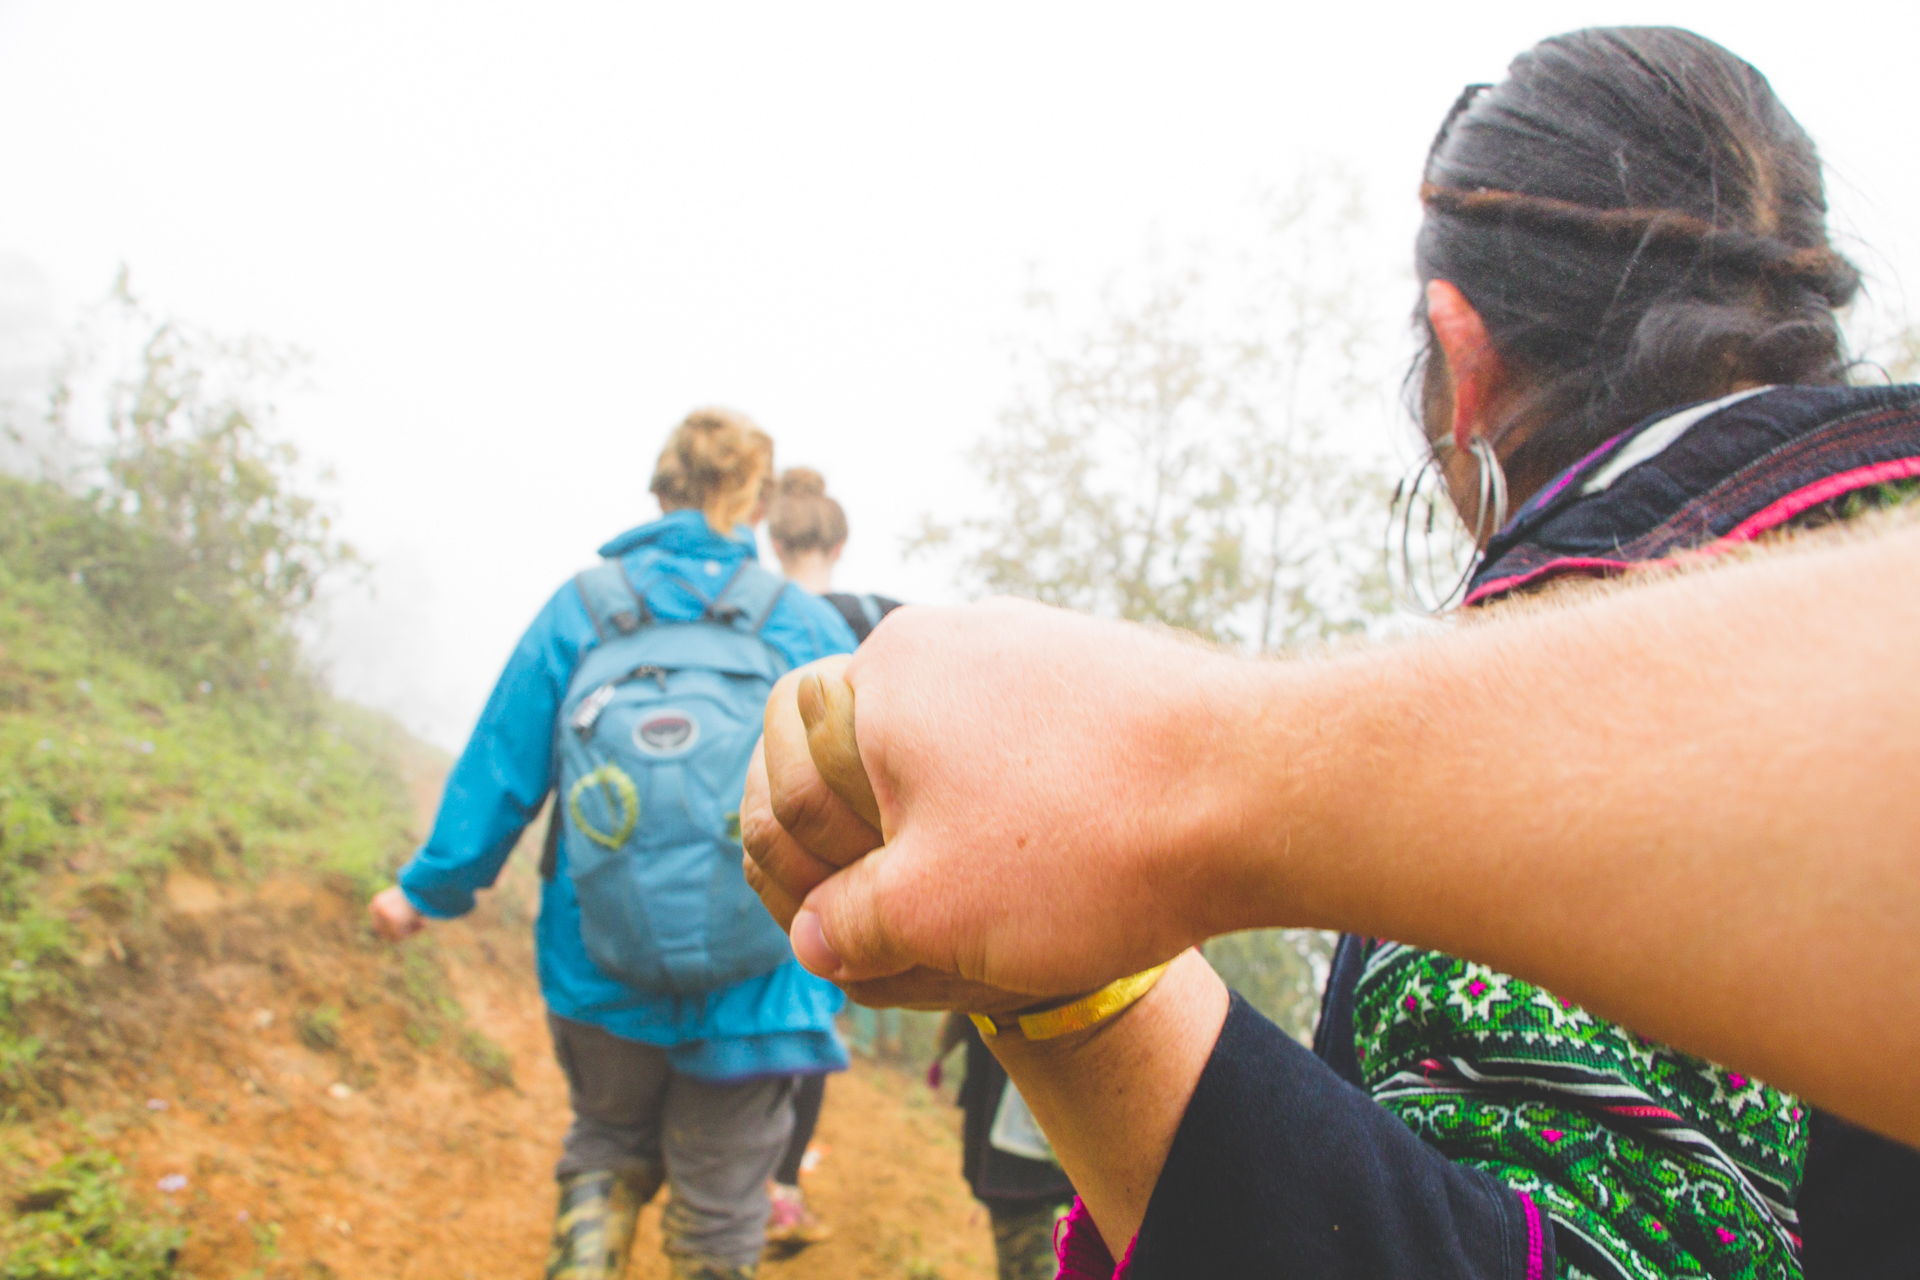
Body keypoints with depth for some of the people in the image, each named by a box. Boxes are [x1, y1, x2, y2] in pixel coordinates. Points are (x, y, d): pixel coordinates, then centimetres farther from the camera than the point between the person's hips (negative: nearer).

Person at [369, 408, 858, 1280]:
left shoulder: (580, 609, -2)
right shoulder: (808, 627, -4)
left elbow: (497, 771, 3)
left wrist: (426, 890, 17)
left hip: (600, 978, 1)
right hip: (756, 983, -1)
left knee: (608, 1144, 27)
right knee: (718, 1206, 16)